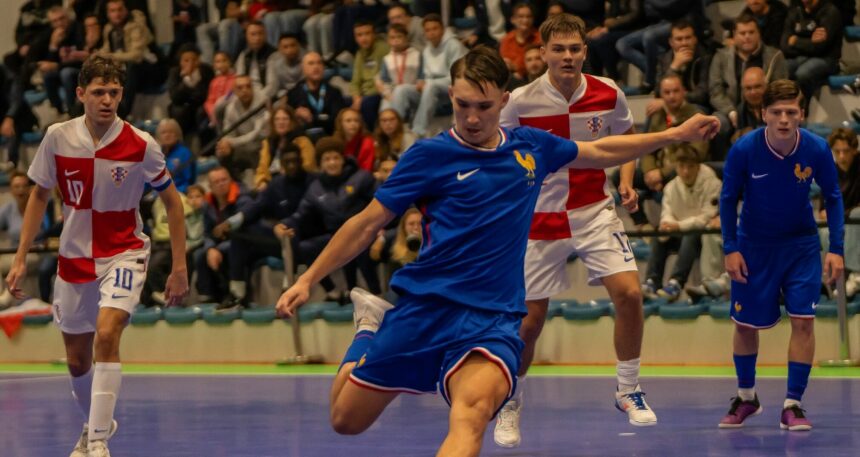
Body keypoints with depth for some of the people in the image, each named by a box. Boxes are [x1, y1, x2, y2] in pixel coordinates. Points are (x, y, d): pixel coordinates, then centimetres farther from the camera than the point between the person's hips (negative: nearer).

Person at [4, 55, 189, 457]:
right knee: (77, 360, 11)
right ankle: (96, 423, 40)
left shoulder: (140, 145, -13)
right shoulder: (58, 137, -8)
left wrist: (179, 266, -4)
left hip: (124, 254, -3)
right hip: (74, 256, 3)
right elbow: (39, 195, 6)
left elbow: (171, 200, -1)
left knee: (107, 334, -27)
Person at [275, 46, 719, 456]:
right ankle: (372, 327, 35)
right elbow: (368, 223, 2)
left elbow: (601, 151, 27)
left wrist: (677, 134, 27)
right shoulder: (429, 155, -3)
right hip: (423, 304, -1)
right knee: (346, 420, 6)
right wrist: (308, 279, -3)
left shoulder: (530, 147, 9)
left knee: (473, 408, -32)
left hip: (493, 316, 1)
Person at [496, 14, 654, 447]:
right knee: (530, 319, 1)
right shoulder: (521, 102, -12)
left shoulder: (608, 94, -6)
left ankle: (628, 390, 4)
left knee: (629, 293, -15)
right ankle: (510, 403, 24)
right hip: (540, 217, -1)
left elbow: (626, 139, 13)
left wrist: (626, 182, -2)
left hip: (595, 212, 2)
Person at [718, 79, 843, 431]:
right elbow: (728, 198, -6)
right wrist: (730, 249, -11)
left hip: (801, 244, 0)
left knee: (803, 320, -12)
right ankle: (746, 397, 30)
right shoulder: (744, 150, -20)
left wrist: (835, 249, -9)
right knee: (745, 324, 7)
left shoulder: (817, 150, -18)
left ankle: (793, 405, -3)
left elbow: (832, 198, -3)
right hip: (754, 245, 0)